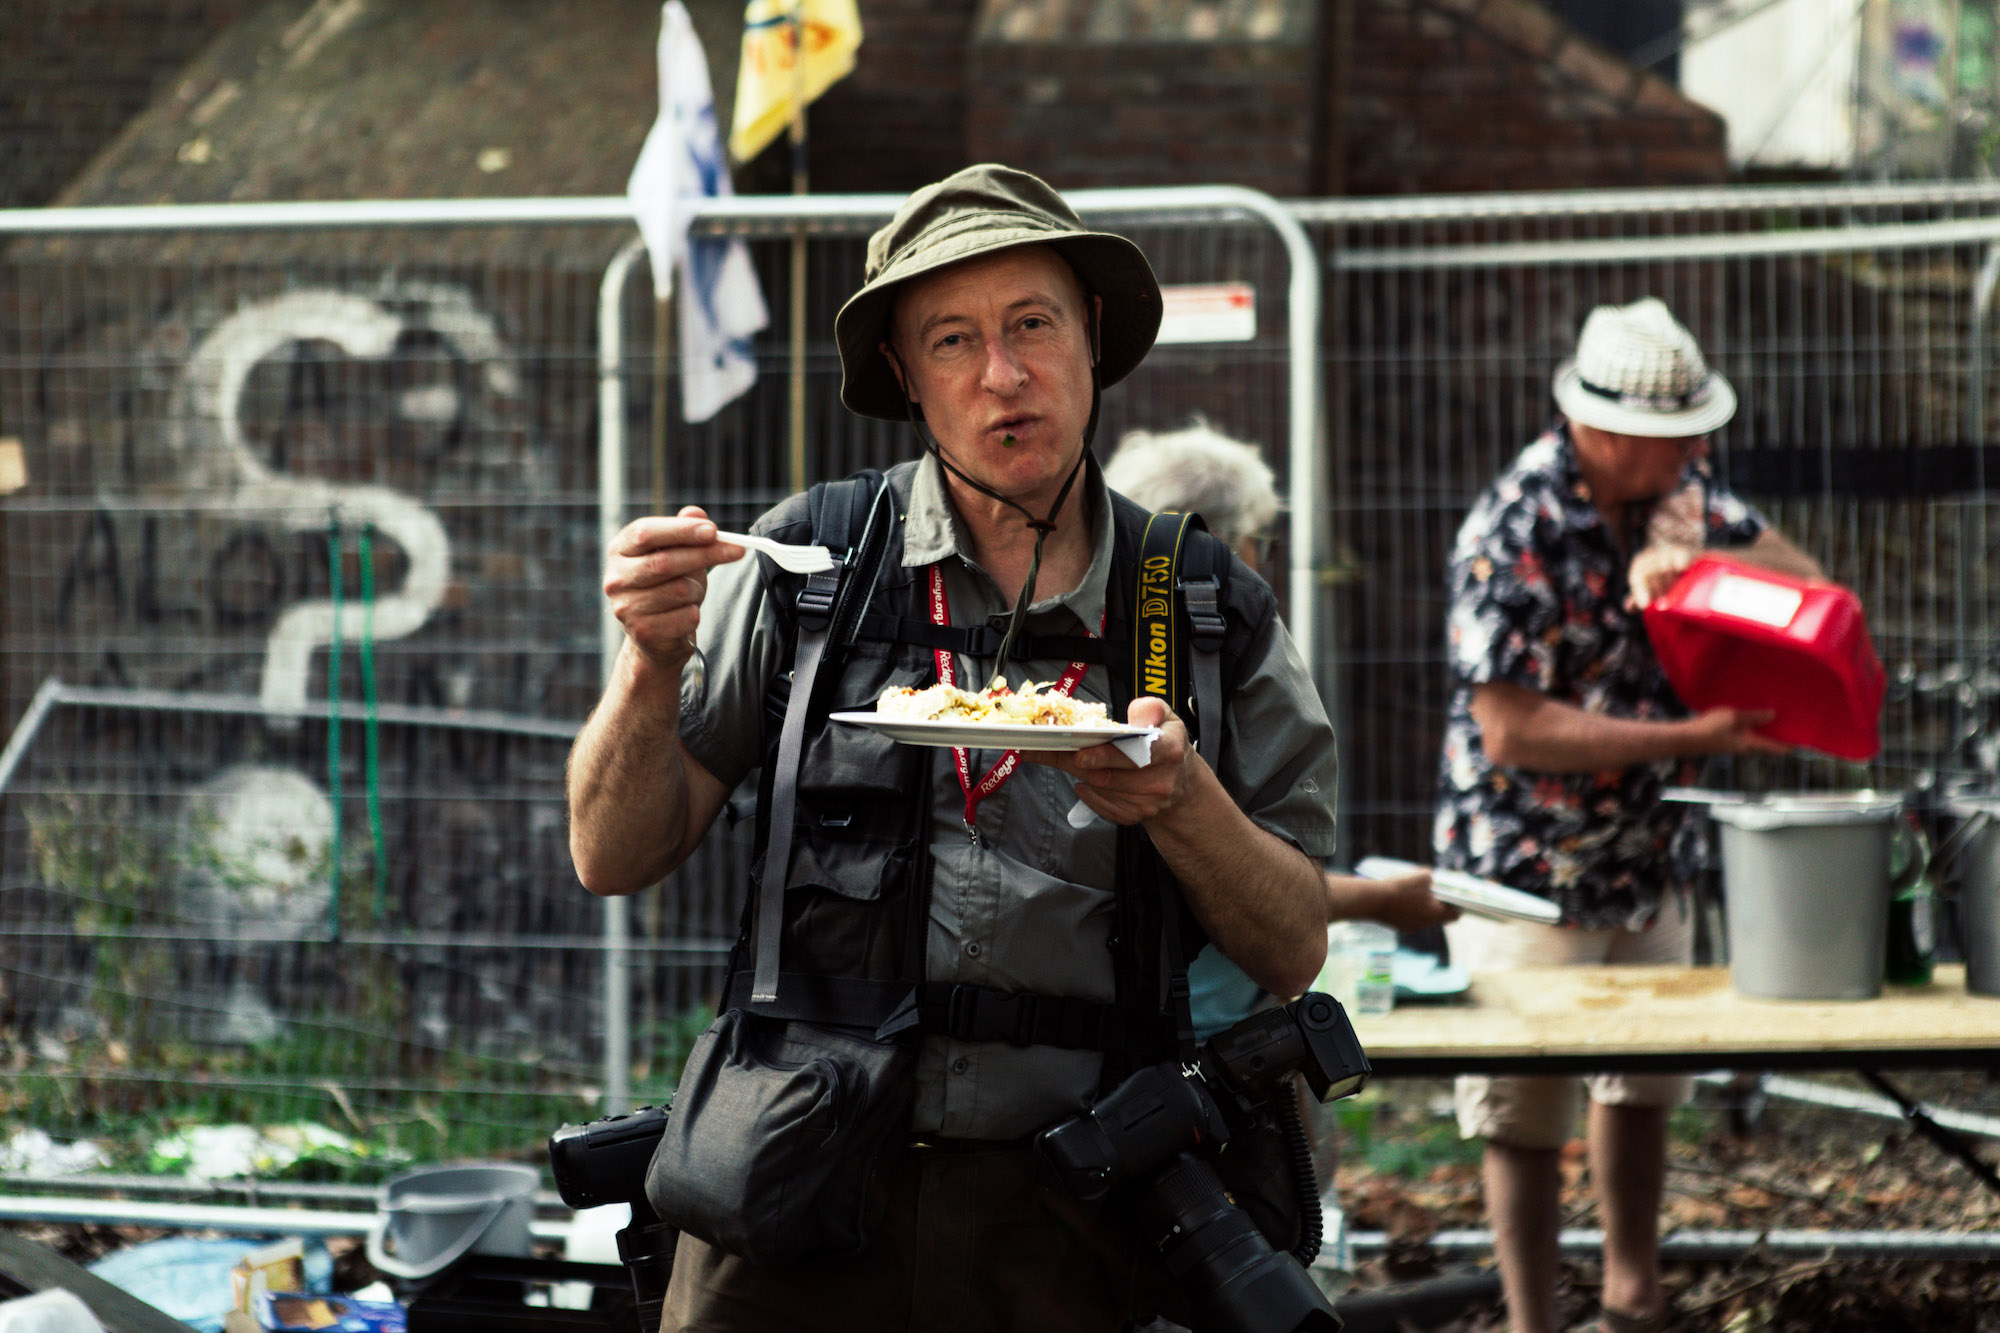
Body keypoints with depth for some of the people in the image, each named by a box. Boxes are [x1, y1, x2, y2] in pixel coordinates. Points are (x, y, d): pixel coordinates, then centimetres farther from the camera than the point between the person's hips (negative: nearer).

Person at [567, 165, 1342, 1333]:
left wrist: (1182, 804, -13)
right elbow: (618, 860, 4)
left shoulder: (1212, 612, 6)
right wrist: (654, 660, -13)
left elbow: (1291, 954, 5)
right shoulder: (805, 570, 3)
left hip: (1064, 1233, 1)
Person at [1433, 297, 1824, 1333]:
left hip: (1653, 858, 7)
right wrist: (1694, 736, -26)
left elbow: (1795, 573, 5)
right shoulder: (1512, 533, -25)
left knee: (1643, 1078, 18)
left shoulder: (1676, 489, -3)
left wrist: (1695, 559, -17)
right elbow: (1512, 730, -27)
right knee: (1525, 1109, 1)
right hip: (1528, 867, -7)